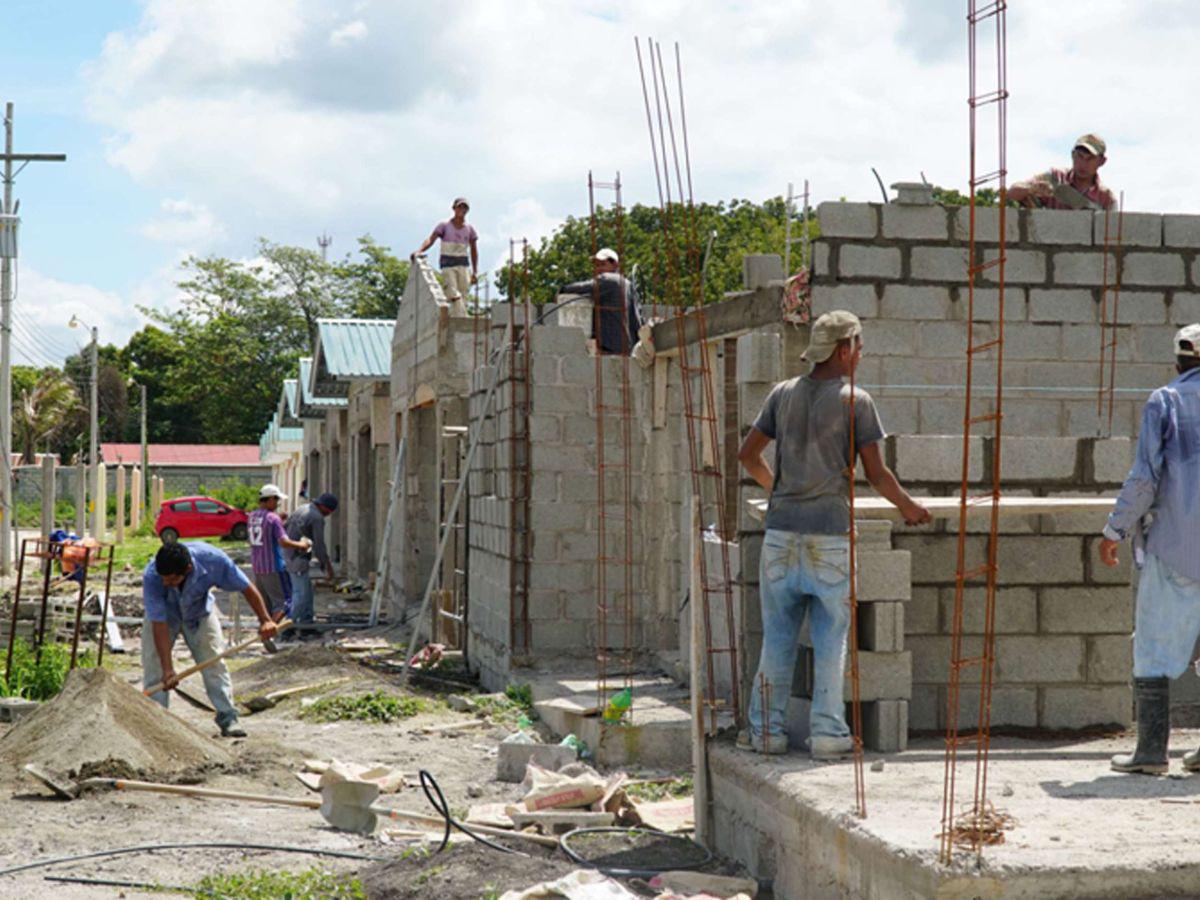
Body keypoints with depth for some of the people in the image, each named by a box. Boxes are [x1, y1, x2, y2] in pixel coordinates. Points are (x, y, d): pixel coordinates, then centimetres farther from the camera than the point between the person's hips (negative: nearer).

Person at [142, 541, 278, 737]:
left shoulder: (213, 559, -38)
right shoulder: (151, 576, -39)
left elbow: (246, 588, -21)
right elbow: (159, 625, -37)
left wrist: (265, 620, -22)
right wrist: (168, 670, -38)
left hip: (199, 612, 1)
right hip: (163, 614, -1)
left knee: (214, 663, -4)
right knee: (154, 667, -11)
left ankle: (228, 720, 2)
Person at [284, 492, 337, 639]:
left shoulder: (302, 509, 14)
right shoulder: (317, 518, -15)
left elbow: (285, 527, 21)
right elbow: (319, 545, -16)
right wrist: (328, 566, -8)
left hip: (288, 554, 10)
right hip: (297, 557, -10)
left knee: (307, 588, 15)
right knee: (300, 592, -6)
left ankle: (307, 621, 18)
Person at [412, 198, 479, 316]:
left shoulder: (470, 229, 9)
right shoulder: (444, 225, 0)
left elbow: (474, 251, 14)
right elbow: (430, 240, -11)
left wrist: (474, 272, 11)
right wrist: (419, 251, -29)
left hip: (463, 264, 3)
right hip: (447, 264, -3)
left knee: (463, 297, -6)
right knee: (453, 295, -18)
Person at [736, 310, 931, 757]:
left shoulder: (784, 393, 7)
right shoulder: (855, 400, -4)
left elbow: (747, 453, 12)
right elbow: (876, 473, -4)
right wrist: (908, 507, 12)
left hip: (781, 532, 4)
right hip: (830, 534, -4)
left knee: (777, 636, 9)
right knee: (831, 638, 5)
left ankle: (765, 729, 11)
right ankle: (827, 731, 6)